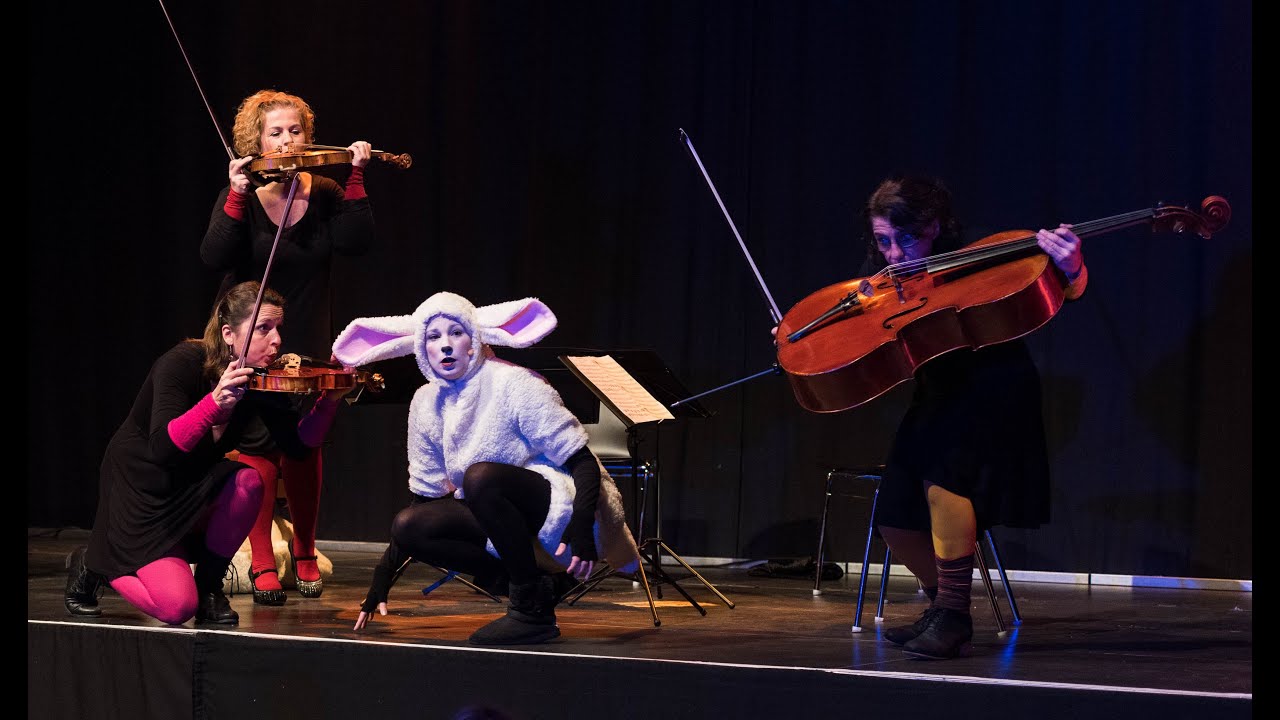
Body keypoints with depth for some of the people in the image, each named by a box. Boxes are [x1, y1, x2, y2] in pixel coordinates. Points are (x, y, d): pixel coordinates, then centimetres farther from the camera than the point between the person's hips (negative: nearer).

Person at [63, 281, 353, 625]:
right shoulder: (181, 364, -27)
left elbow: (297, 445, -8)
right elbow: (162, 449, -38)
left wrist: (329, 400, -24)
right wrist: (215, 402, -51)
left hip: (195, 487, 6)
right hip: (140, 489, -6)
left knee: (248, 481, -28)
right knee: (176, 606, -19)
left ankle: (209, 584, -4)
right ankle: (93, 564, 12)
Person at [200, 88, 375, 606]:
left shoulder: (324, 194, 2)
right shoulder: (240, 198, -4)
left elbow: (357, 243, -14)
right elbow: (214, 258, -19)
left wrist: (356, 178, -20)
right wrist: (238, 196, -28)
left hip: (309, 346, 2)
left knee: (304, 447, 4)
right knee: (260, 450, -9)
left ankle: (305, 553, 23)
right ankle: (262, 564, 0)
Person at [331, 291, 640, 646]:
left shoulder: (514, 385, -15)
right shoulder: (427, 403, 4)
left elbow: (583, 462, -18)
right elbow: (424, 494, 10)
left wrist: (582, 527, -36)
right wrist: (383, 577, 4)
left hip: (557, 507, -7)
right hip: (501, 519, 7)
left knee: (481, 476, -34)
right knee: (408, 527, -14)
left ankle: (531, 610, -24)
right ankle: (535, 585, -5)